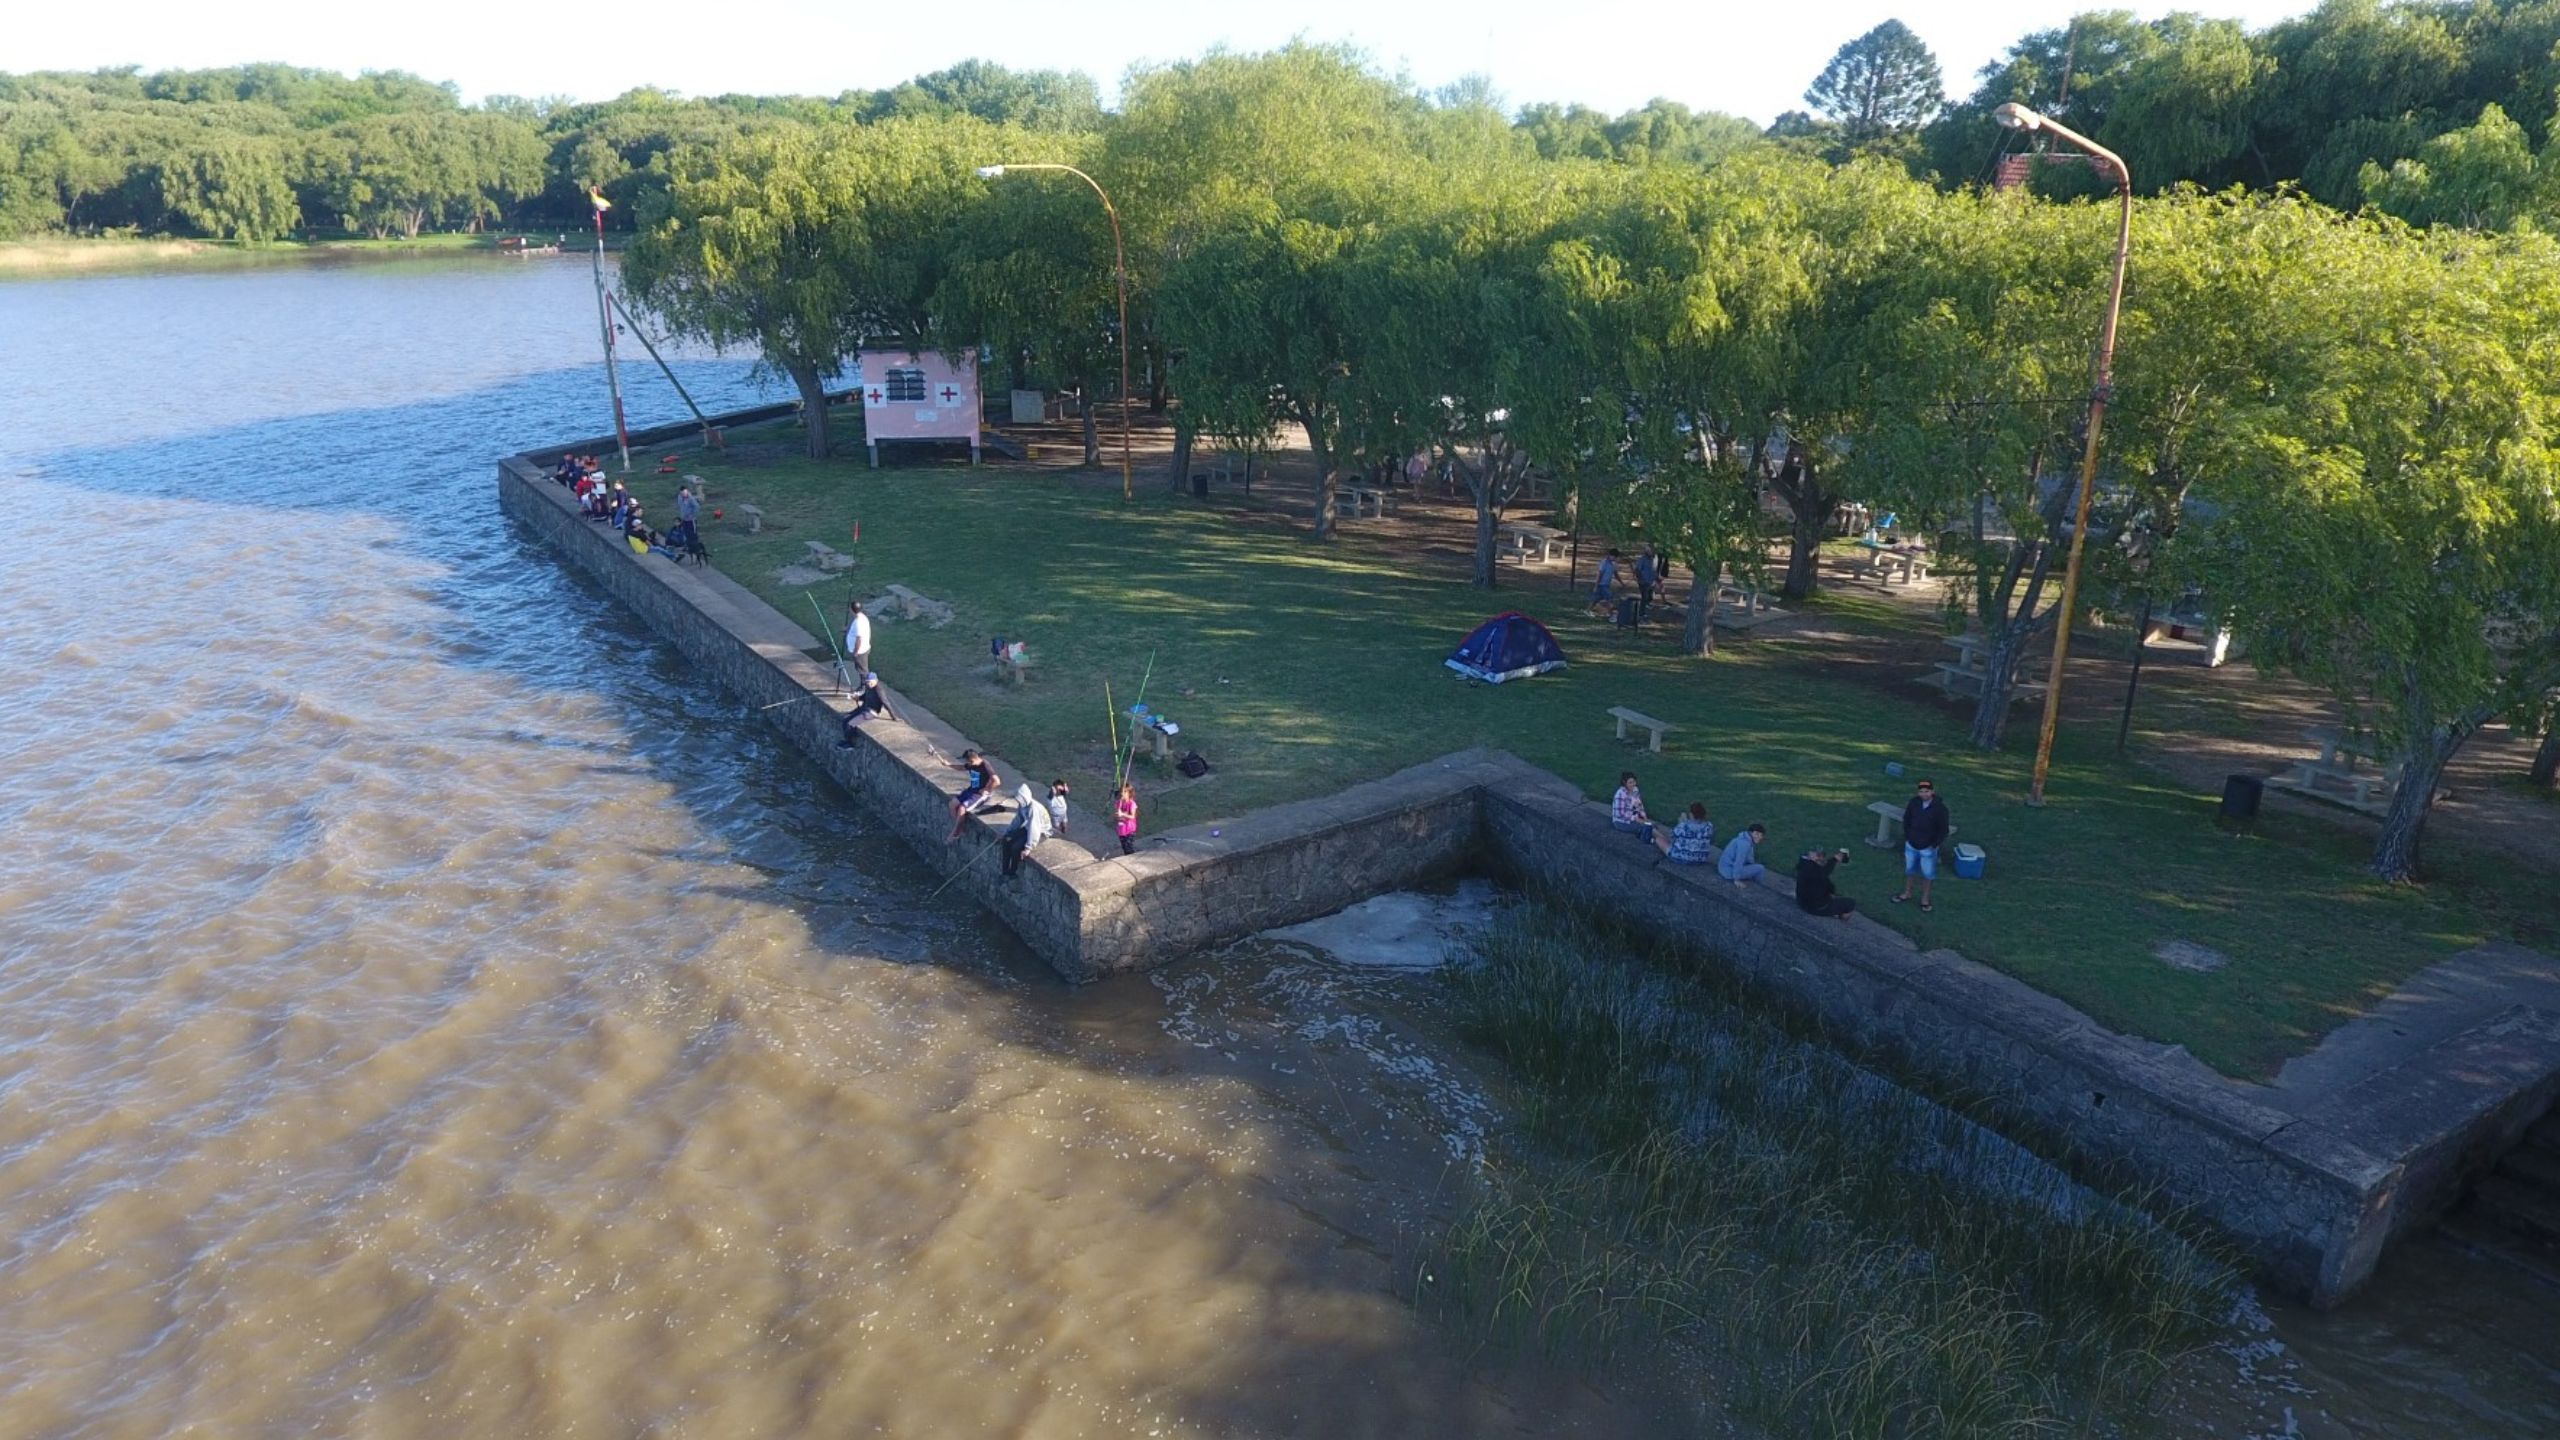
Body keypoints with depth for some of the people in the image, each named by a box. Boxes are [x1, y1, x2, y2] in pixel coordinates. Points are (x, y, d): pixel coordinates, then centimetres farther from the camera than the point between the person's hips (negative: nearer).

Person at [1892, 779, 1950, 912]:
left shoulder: (1940, 807, -19)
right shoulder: (1914, 802, -10)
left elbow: (1943, 830, -12)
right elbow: (1906, 820, 4)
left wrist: (1934, 845, -12)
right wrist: (1907, 837, 1)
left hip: (1928, 848, -3)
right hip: (1911, 845, 3)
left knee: (1927, 874, 9)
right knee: (1909, 869, 19)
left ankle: (1924, 899, 25)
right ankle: (1907, 893, 38)